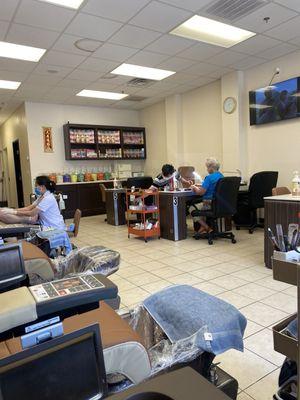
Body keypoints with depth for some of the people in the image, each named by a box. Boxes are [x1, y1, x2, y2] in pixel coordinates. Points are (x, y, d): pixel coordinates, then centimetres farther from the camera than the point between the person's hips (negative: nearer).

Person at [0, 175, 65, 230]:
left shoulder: (48, 198, -19)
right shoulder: (41, 196, 10)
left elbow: (32, 213, -18)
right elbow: (29, 208, 5)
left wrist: (15, 212, -14)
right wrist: (13, 210, -3)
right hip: (47, 225, 8)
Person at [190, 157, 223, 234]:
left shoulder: (209, 177, -18)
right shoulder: (221, 176, 9)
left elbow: (201, 192, -19)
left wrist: (194, 187, 0)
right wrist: (199, 186, 13)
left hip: (211, 204, -9)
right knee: (198, 205, 28)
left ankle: (207, 228, 9)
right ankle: (203, 227, 24)